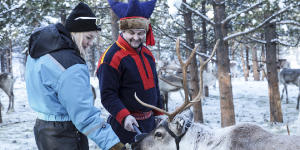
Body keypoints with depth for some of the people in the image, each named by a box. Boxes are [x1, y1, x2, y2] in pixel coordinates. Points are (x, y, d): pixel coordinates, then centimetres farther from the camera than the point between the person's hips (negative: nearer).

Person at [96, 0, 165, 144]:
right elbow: (108, 95, -18)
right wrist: (124, 116, -29)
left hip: (149, 121, 8)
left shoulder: (147, 54, 9)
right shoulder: (111, 57, -14)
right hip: (125, 124, -7)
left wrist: (158, 112, 19)